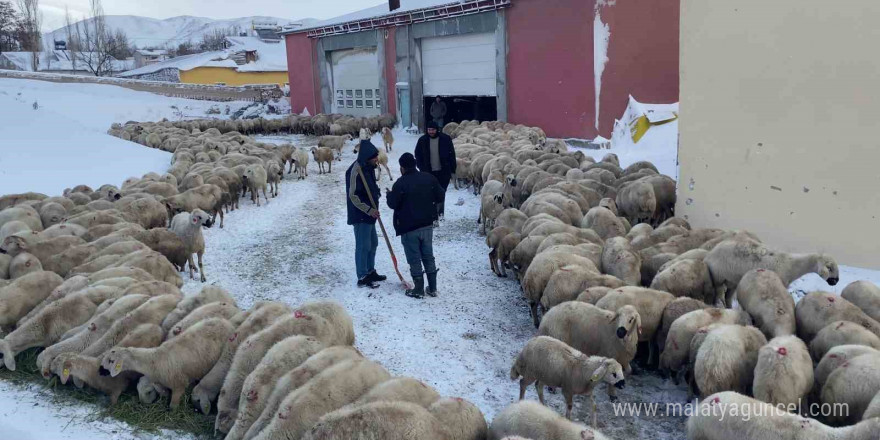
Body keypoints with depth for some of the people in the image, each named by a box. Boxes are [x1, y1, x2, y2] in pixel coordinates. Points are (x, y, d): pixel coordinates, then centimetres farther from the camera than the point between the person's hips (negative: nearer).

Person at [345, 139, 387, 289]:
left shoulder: (368, 167, 8)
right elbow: (353, 196, -23)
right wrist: (369, 210, -21)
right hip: (360, 215, -10)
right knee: (363, 246, -3)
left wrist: (374, 208, 7)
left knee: (373, 243, 18)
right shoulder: (356, 170, -21)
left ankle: (370, 272, 32)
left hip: (369, 214, 10)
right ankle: (362, 278, 7)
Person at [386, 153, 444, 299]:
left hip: (409, 228, -5)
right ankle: (432, 288, 19)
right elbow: (440, 196, 5)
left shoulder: (401, 183, -16)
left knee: (414, 259, 5)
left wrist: (390, 194, 8)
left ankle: (419, 289, 12)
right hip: (427, 225, 5)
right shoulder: (429, 178, 0)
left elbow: (393, 204, -12)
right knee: (428, 256, 14)